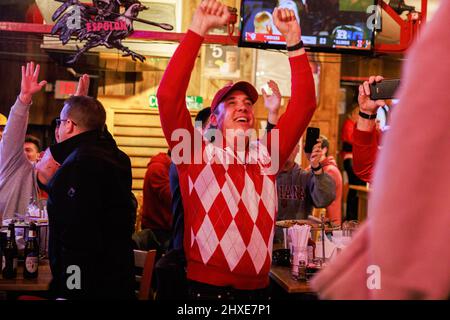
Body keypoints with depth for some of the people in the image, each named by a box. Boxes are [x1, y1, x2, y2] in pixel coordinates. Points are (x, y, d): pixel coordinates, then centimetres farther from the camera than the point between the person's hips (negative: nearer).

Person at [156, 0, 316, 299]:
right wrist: (199, 28, -15)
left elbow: (304, 104, 4)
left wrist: (293, 38, -1)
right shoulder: (196, 154, -3)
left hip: (258, 288, 4)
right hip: (206, 287, -3)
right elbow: (168, 95, -15)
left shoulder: (267, 156, 6)